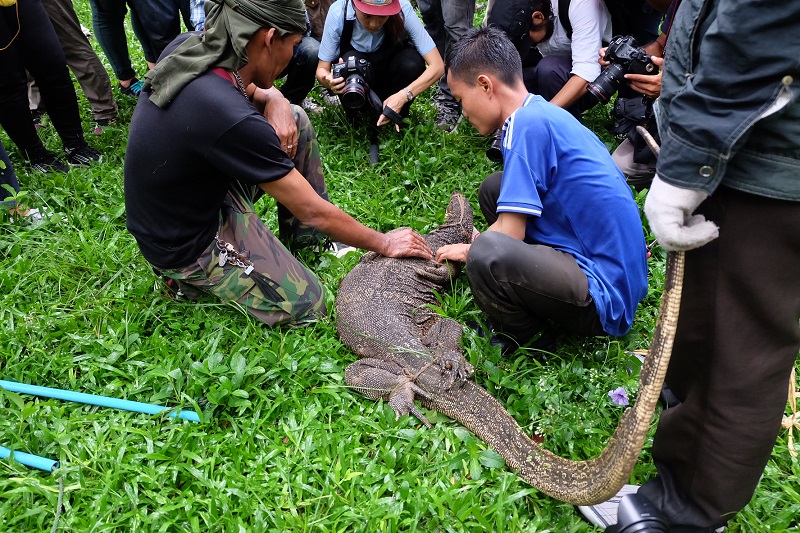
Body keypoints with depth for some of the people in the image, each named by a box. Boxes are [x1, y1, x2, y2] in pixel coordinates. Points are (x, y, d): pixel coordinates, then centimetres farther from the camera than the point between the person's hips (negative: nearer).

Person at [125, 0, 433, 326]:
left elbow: (244, 83, 14)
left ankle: (307, 240, 16)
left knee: (296, 120, 5)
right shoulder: (231, 120, -35)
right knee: (306, 306, -8)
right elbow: (313, 211, -25)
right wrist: (385, 243, -10)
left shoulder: (185, 47, -10)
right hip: (185, 244, -8)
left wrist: (274, 100, -10)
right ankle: (191, 276, 3)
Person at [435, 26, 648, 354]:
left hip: (605, 300, -10)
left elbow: (509, 234, -19)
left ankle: (528, 340, -1)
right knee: (494, 190, 13)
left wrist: (467, 251, 0)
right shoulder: (543, 113, 10)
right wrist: (483, 241, 24)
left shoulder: (528, 124, -18)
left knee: (487, 256, -33)